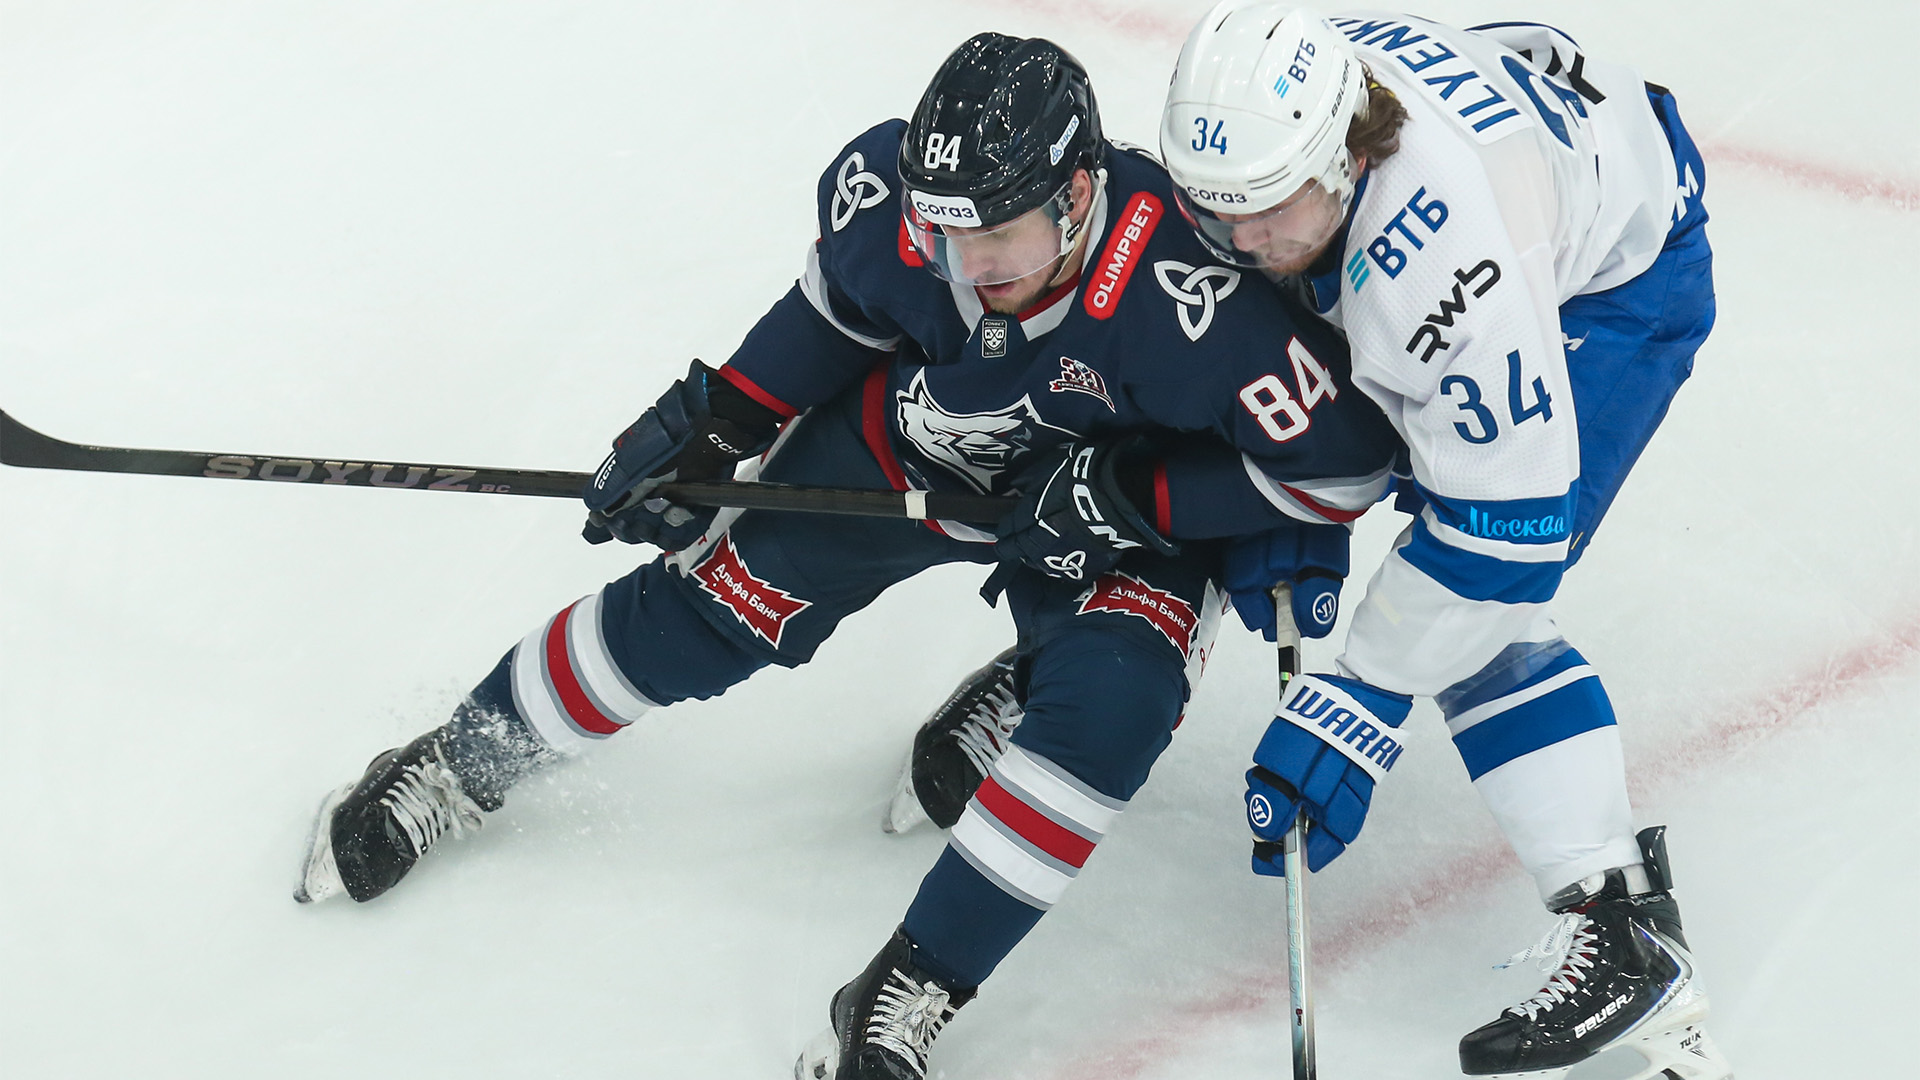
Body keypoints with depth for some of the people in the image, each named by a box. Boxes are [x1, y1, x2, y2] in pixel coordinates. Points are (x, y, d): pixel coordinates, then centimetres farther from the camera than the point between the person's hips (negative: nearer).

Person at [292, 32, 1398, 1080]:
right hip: (919, 437, 3)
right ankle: (463, 764, 19)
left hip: (1128, 511, -3)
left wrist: (1130, 497, -32)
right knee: (732, 592, -2)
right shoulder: (898, 194, -28)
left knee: (1110, 701, -28)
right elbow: (839, 306, -3)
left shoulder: (1185, 302, -42)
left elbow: (1344, 455, -32)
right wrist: (717, 421, -7)